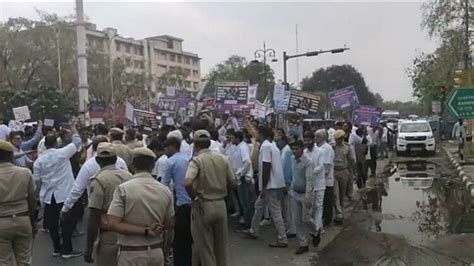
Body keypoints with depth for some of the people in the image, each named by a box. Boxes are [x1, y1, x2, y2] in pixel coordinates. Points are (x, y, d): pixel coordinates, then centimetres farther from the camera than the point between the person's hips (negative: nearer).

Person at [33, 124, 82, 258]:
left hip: (48, 195, 4)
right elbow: (76, 143, 4)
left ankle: (57, 248, 22)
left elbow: (37, 180, 7)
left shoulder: (39, 160, 3)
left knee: (52, 222, 12)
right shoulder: (62, 153, -8)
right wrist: (74, 132, 21)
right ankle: (67, 250, 5)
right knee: (67, 221, 2)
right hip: (65, 193, -4)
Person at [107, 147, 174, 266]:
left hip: (131, 254, -3)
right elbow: (170, 224, 5)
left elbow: (113, 224, -19)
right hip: (157, 252, 3)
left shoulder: (123, 189, -12)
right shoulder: (165, 190, -2)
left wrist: (145, 230, -16)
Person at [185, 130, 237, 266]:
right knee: (221, 246, 20)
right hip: (221, 205, 5)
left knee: (205, 248, 9)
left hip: (203, 206, -5)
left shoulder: (197, 160, -13)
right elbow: (233, 183, 4)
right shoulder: (222, 159, 2)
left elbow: (188, 182, -29)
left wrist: (194, 197, -12)